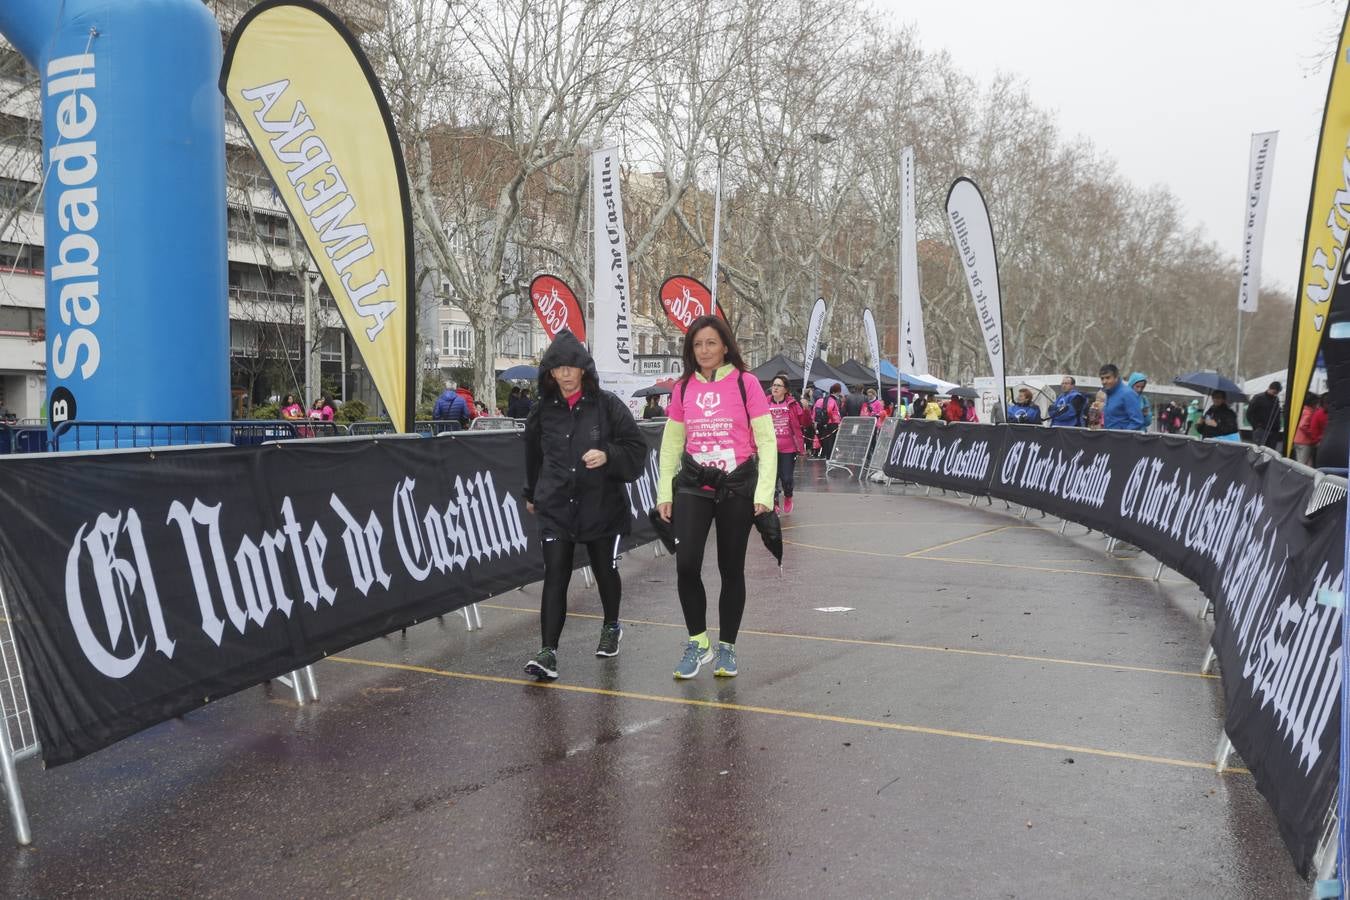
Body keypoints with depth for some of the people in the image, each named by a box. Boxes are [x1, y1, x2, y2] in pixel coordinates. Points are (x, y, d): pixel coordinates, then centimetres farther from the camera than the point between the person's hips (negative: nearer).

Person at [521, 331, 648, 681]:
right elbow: (533, 454, 20)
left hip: (603, 505, -1)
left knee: (605, 571, 15)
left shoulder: (607, 405, -6)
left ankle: (611, 627, 41)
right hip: (556, 509, 1)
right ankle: (549, 652, -9)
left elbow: (636, 448, -4)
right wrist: (532, 494, 28)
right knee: (555, 577, -8)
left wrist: (607, 455, -23)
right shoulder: (543, 411, 4)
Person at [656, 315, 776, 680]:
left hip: (737, 486, -2)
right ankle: (698, 641, 12)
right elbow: (671, 442, 11)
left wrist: (764, 492, -12)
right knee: (686, 565, -9)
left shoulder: (745, 383, -5)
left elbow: (766, 439, -6)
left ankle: (727, 646, 24)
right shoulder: (683, 387, 5)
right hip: (693, 485, 2)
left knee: (731, 569, 7)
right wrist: (664, 493, 7)